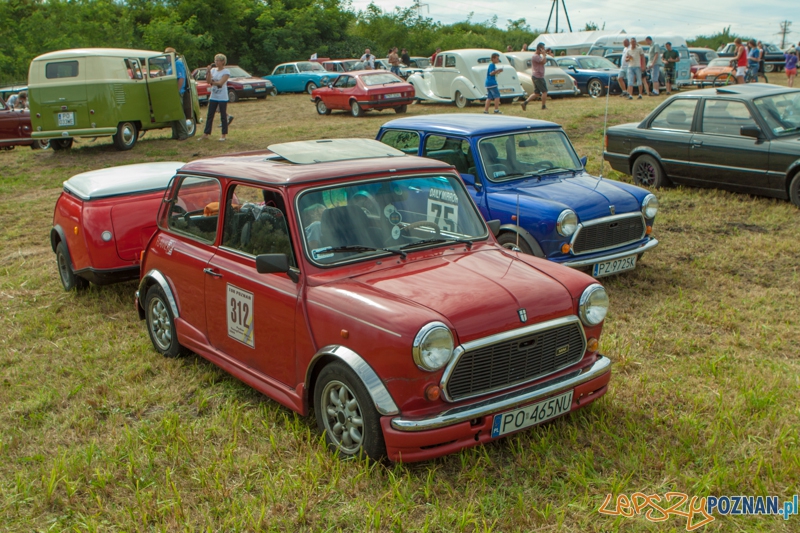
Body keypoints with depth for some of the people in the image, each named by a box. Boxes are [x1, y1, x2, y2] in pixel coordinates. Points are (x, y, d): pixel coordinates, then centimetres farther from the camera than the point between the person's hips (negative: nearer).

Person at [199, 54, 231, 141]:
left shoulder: (226, 71, -7)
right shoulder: (213, 70, 9)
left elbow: (220, 83, -17)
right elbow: (208, 81, -2)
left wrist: (212, 82, -10)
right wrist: (209, 72, -13)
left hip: (222, 97, -5)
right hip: (213, 97, 5)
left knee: (223, 116, 1)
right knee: (210, 115, 5)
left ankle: (224, 135, 8)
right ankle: (206, 134, 8)